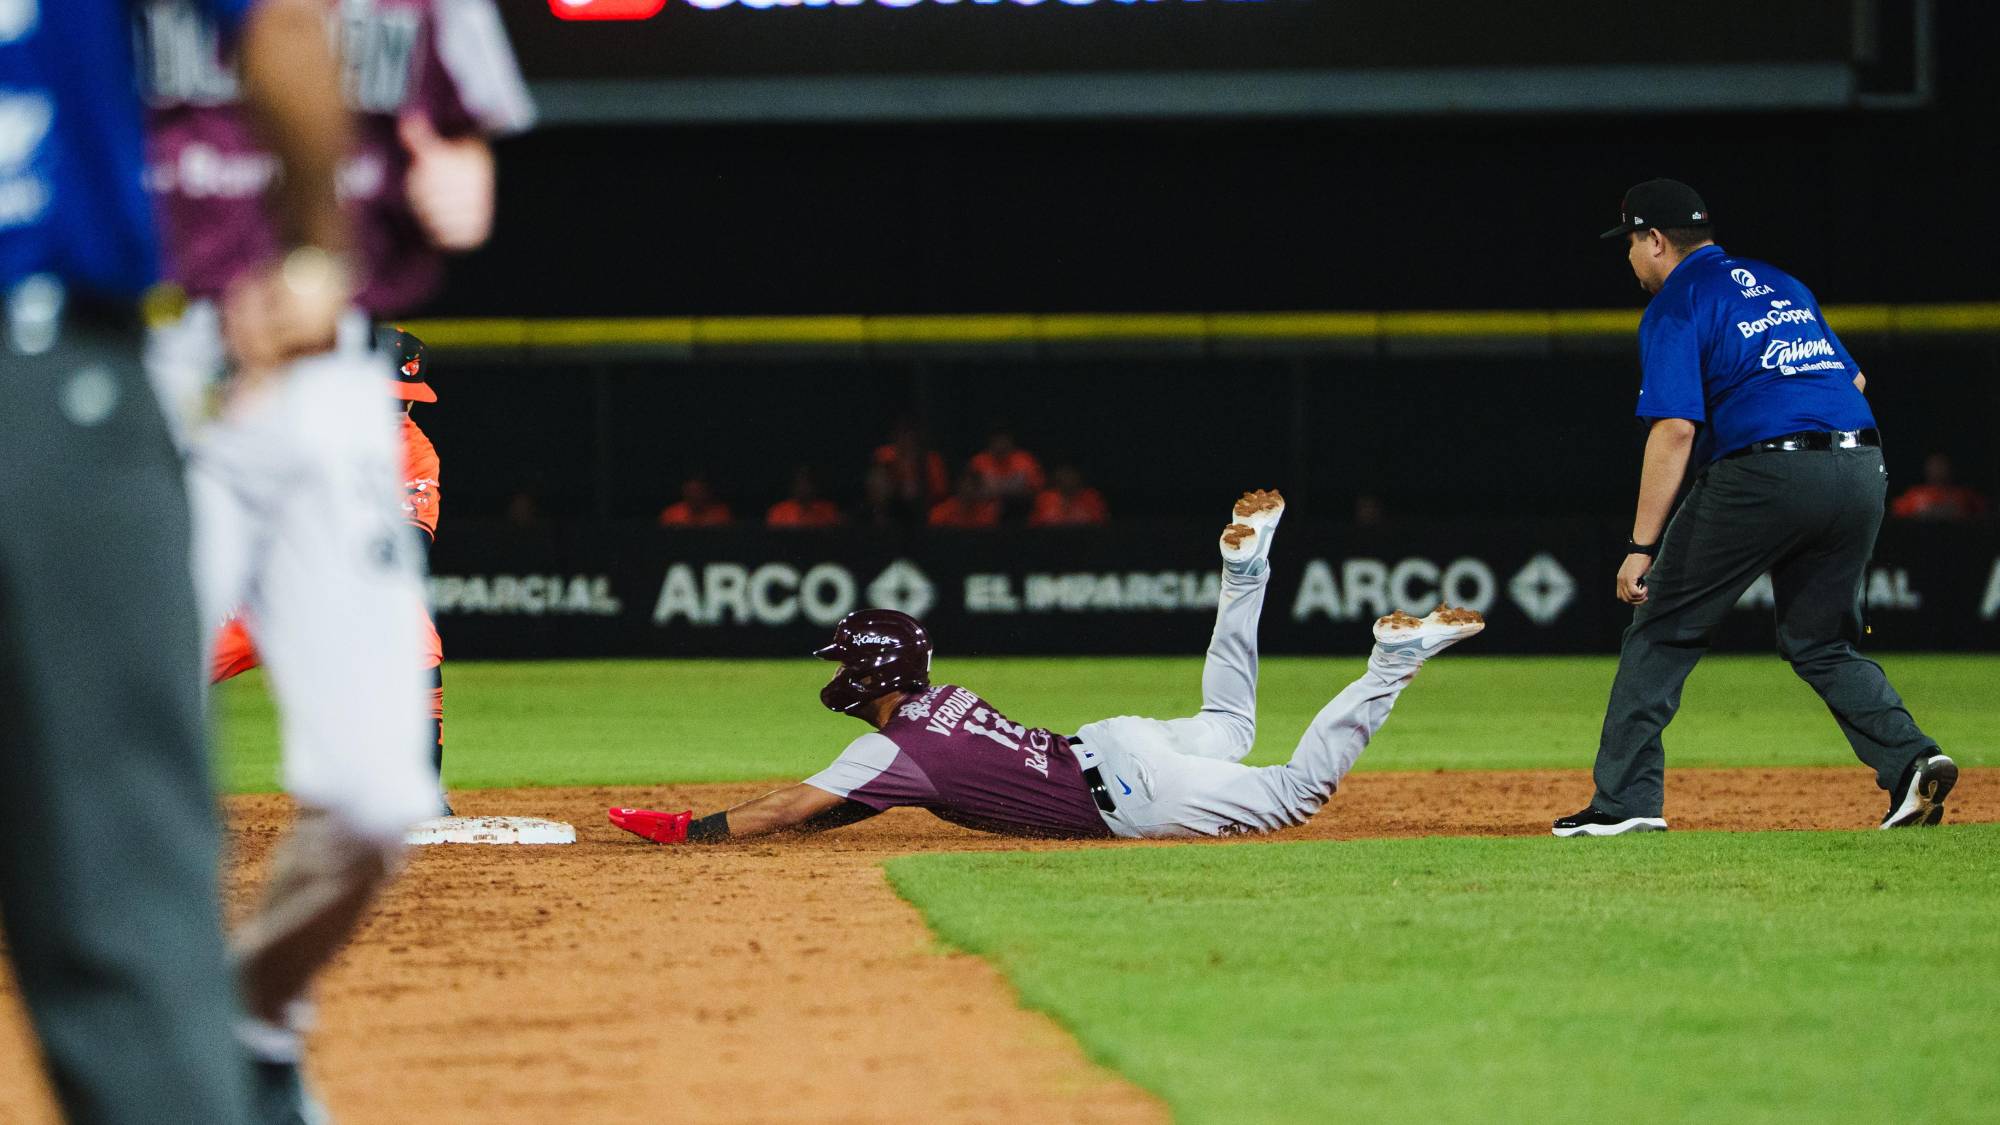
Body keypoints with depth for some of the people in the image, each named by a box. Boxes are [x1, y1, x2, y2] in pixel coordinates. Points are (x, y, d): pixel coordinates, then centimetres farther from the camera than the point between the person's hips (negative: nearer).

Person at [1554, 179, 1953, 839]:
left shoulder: (1674, 307, 0)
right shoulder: (1780, 284, 23)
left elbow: (1675, 430, -12)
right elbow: (1852, 377, 25)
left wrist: (1642, 546, -13)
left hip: (1765, 470, -7)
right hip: (1862, 473, 7)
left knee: (1664, 630, 5)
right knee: (1820, 641, 18)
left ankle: (1626, 800, 2)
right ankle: (1909, 760, -4)